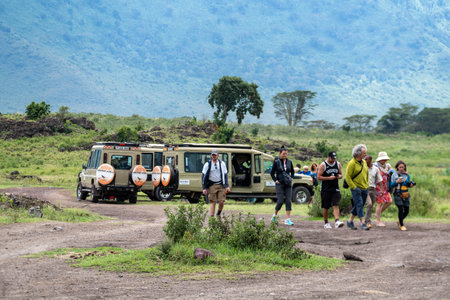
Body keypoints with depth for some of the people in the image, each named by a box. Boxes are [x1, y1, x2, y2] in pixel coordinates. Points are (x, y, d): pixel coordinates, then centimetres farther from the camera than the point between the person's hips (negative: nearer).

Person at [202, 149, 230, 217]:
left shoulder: (222, 164, 6)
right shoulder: (207, 164, 0)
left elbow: (225, 175, 11)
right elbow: (203, 176, 0)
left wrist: (227, 186, 3)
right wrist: (204, 188, -7)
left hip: (221, 185, 2)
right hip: (212, 186, -2)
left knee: (221, 202, -5)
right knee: (213, 203, -5)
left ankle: (218, 215, 20)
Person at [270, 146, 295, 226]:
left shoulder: (289, 162, 6)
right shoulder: (276, 162, -3)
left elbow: (292, 171, 20)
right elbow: (272, 173, 4)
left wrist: (291, 178, 5)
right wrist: (275, 180, -6)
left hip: (288, 184, 3)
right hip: (280, 184, -3)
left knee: (288, 201, -4)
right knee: (280, 201, -9)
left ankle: (288, 219, -4)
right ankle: (275, 214, 18)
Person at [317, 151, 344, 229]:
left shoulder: (338, 164, 9)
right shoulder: (323, 165, -5)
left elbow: (341, 175, 18)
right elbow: (318, 177, -9)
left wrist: (339, 176, -6)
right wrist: (329, 178, -18)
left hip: (335, 189, 3)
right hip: (326, 189, -3)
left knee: (336, 205, -12)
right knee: (325, 207, 6)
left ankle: (337, 222, -24)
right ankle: (326, 223, 20)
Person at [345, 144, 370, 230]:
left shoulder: (364, 162, 11)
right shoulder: (352, 163, -13)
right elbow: (347, 177, -14)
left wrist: (367, 184, 15)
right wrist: (354, 187, -16)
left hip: (364, 189, 7)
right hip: (356, 189, -7)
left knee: (357, 206, 12)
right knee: (359, 205, -11)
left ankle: (350, 221, 23)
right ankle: (363, 223, -15)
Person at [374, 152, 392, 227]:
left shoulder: (387, 166, 11)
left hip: (385, 187, 7)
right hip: (378, 187, -7)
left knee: (389, 201, 1)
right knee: (380, 203, -5)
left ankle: (378, 213, 19)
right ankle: (378, 221, 2)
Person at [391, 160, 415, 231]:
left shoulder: (407, 175, 9)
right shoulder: (394, 174, 1)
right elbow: (391, 185, -3)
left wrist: (411, 185, -4)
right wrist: (397, 181, -18)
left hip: (405, 195, 4)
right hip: (398, 194, -4)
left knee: (406, 211, 3)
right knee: (401, 209, -14)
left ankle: (400, 222, 28)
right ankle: (402, 225, -2)